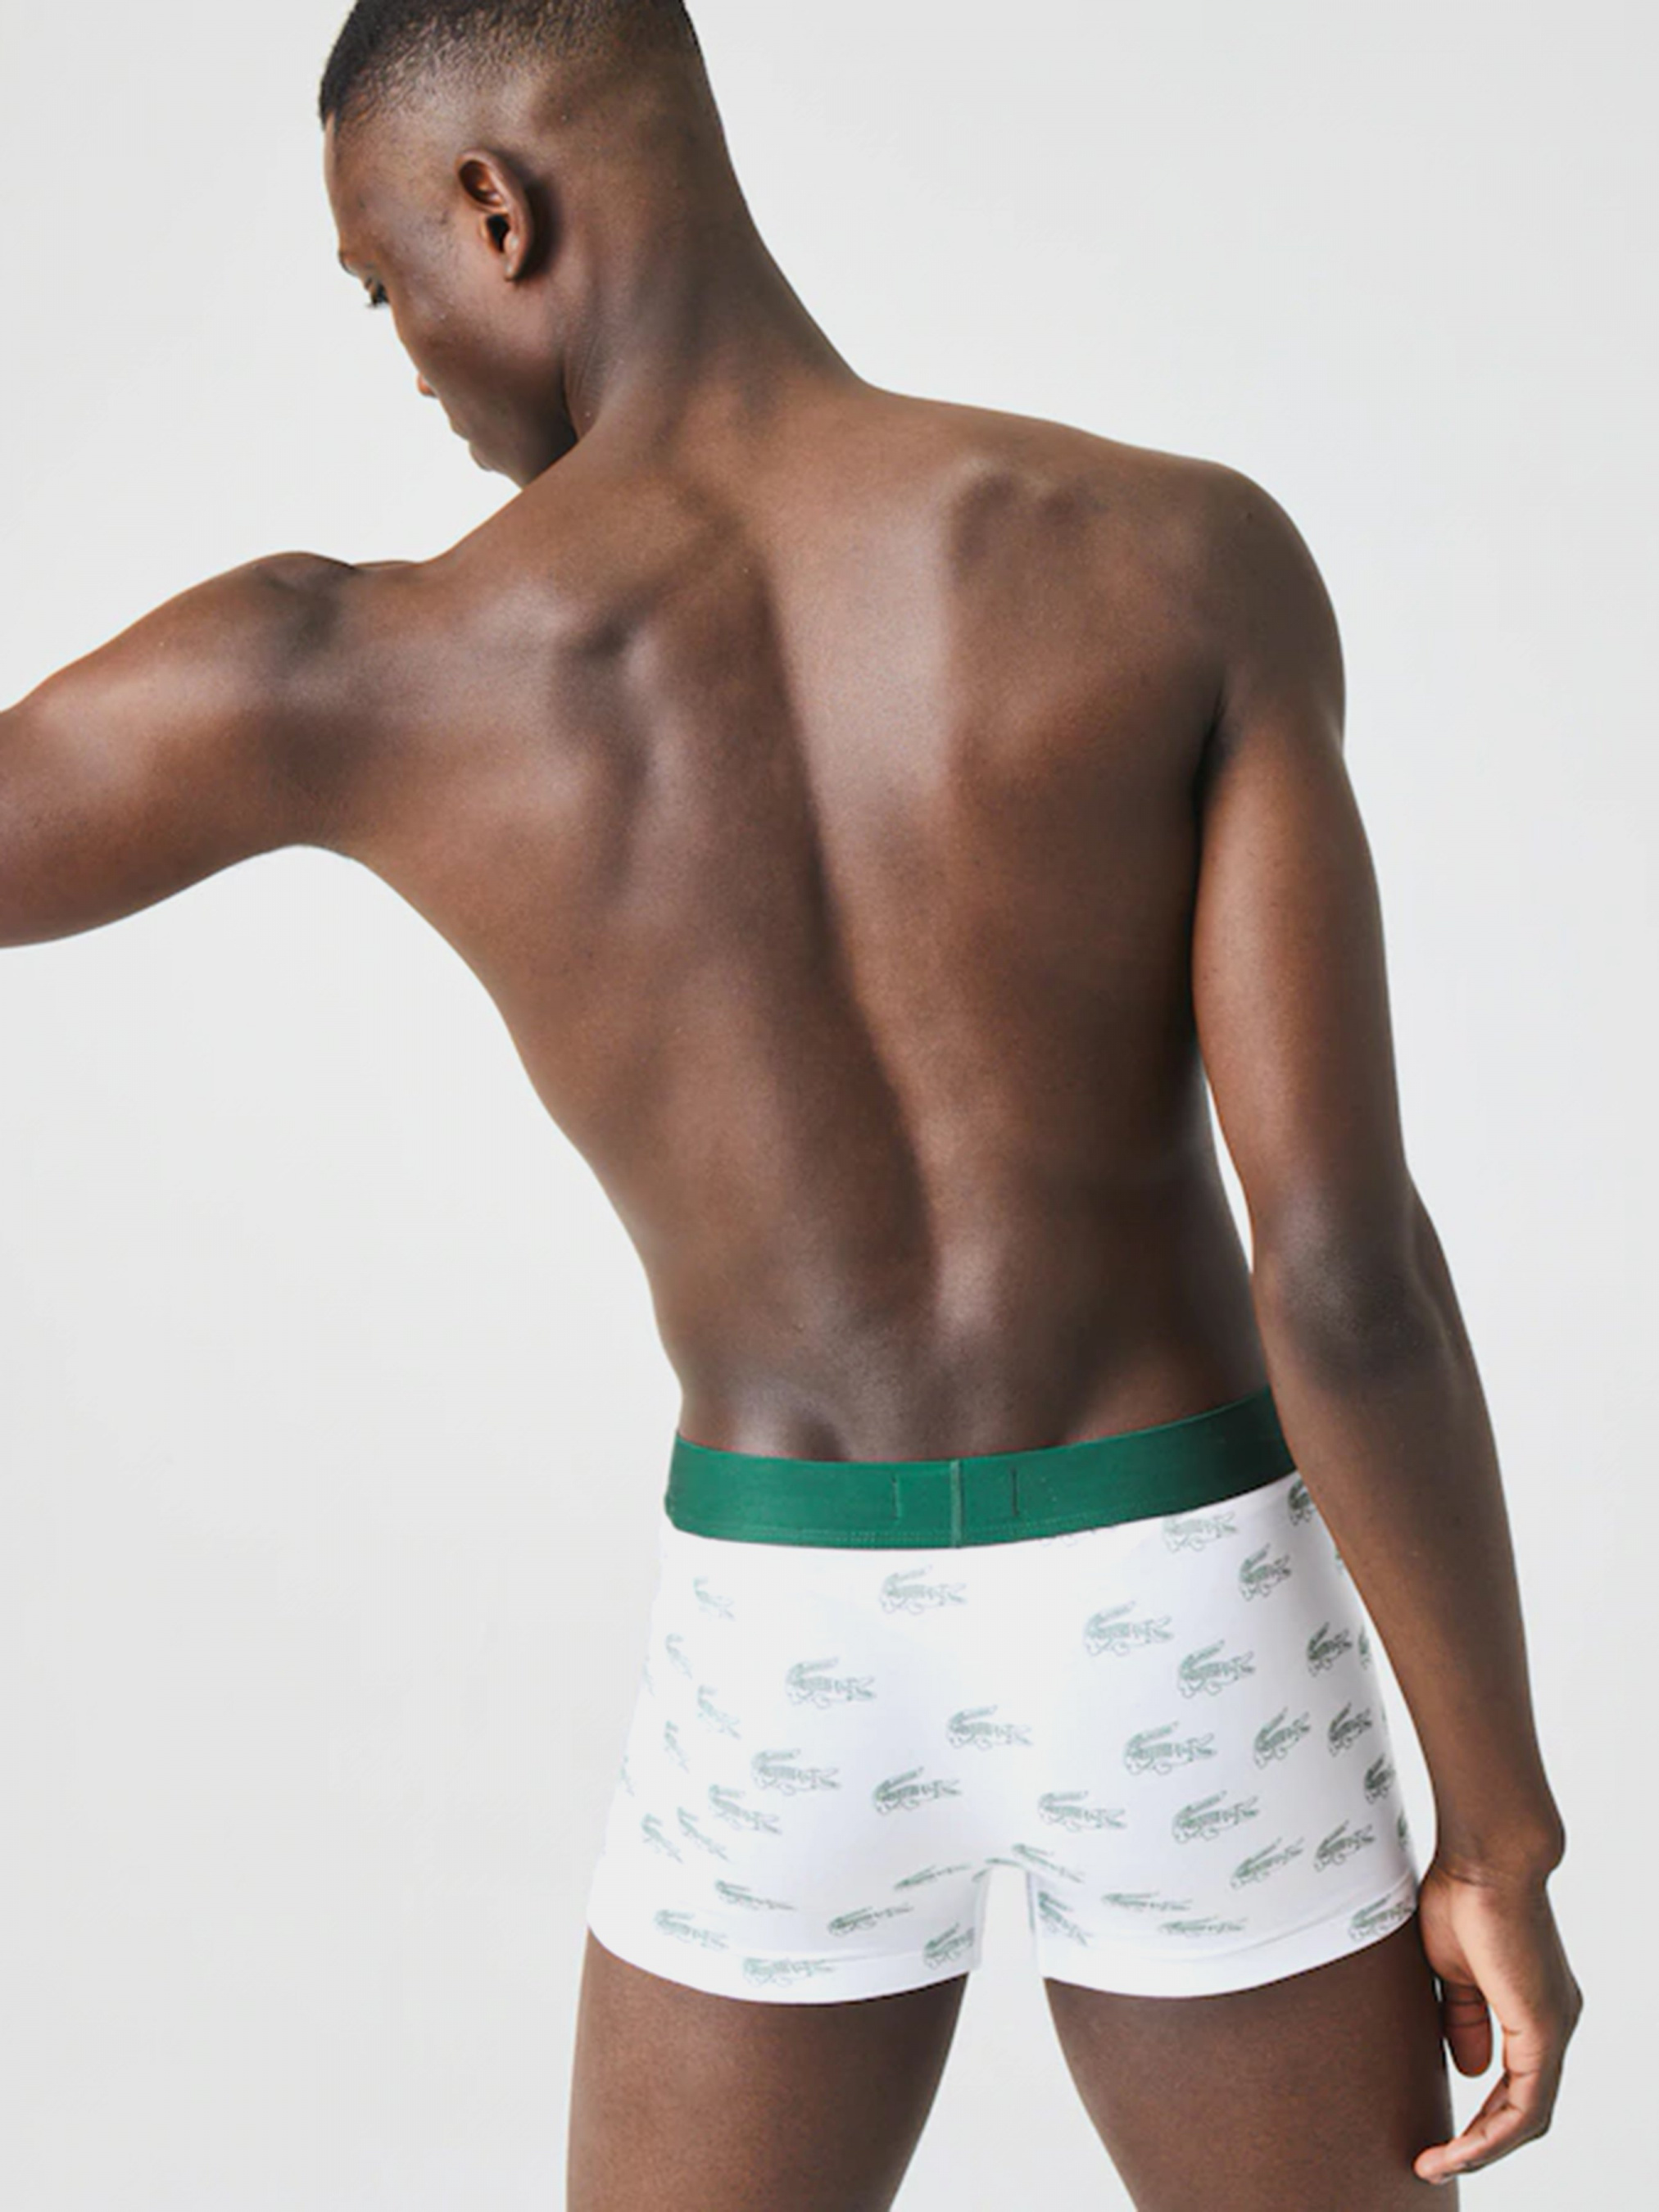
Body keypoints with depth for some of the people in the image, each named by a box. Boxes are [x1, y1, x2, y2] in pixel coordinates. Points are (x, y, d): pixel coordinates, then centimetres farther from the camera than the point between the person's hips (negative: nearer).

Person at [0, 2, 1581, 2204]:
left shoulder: (355, 667, -14)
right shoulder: (1191, 550, -14)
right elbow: (1342, 1264, -18)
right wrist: (1505, 1837, -7)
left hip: (794, 1664, 0)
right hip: (1188, 1639, 0)